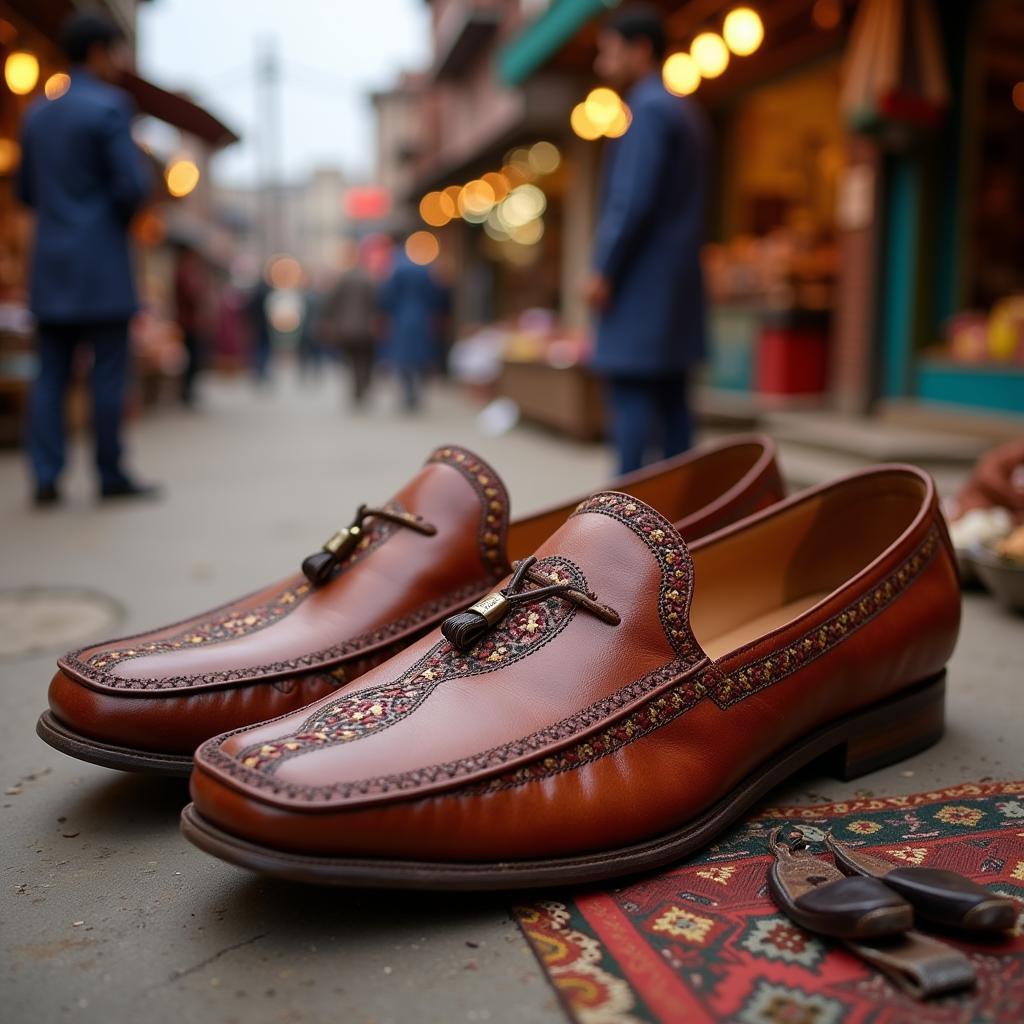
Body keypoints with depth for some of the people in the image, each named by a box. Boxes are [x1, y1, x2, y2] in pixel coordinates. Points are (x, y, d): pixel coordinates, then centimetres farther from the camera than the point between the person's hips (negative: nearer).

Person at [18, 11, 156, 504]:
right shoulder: (110, 107, -7)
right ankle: (111, 476, 4)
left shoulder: (37, 113, 15)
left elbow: (25, 191, 19)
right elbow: (133, 187, -14)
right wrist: (141, 165, 7)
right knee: (108, 372, -1)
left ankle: (46, 477, 2)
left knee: (51, 372, 5)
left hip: (51, 265, 6)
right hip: (102, 264, -6)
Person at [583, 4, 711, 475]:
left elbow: (633, 200, -19)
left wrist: (603, 271, -14)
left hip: (641, 279, -10)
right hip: (677, 283, 10)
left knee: (629, 394, -9)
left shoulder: (649, 108, -10)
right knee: (670, 396, 9)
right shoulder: (686, 110, 21)